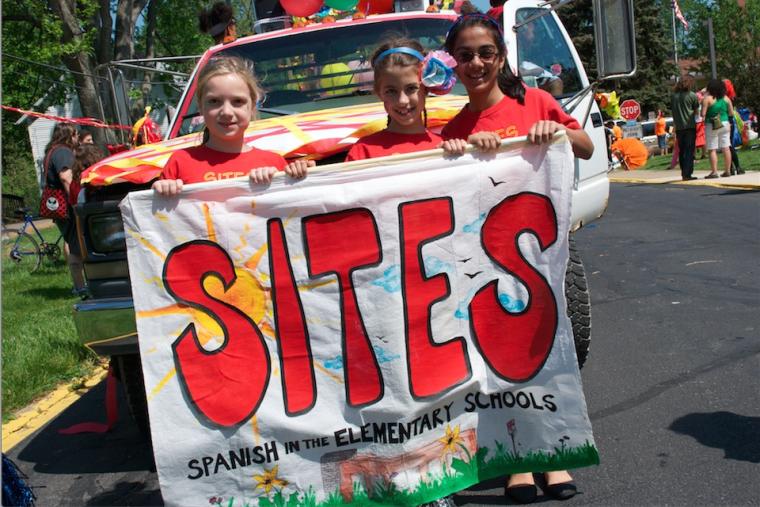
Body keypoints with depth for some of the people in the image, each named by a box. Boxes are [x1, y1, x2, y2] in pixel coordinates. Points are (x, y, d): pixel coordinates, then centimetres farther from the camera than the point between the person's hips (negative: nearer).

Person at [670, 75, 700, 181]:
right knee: (689, 151, -3)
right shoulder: (692, 95, -5)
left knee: (681, 151, 11)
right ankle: (687, 174, -9)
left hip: (678, 127, 4)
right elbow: (697, 112, 2)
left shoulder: (673, 96, 5)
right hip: (690, 126, -4)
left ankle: (684, 174, 14)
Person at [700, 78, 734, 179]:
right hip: (725, 124, 5)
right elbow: (731, 113, 8)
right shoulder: (726, 98, 6)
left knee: (712, 150, -3)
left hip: (712, 126, -5)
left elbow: (703, 114, -14)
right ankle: (727, 171, 11)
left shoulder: (707, 98, -9)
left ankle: (714, 172, -7)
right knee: (726, 148, 7)